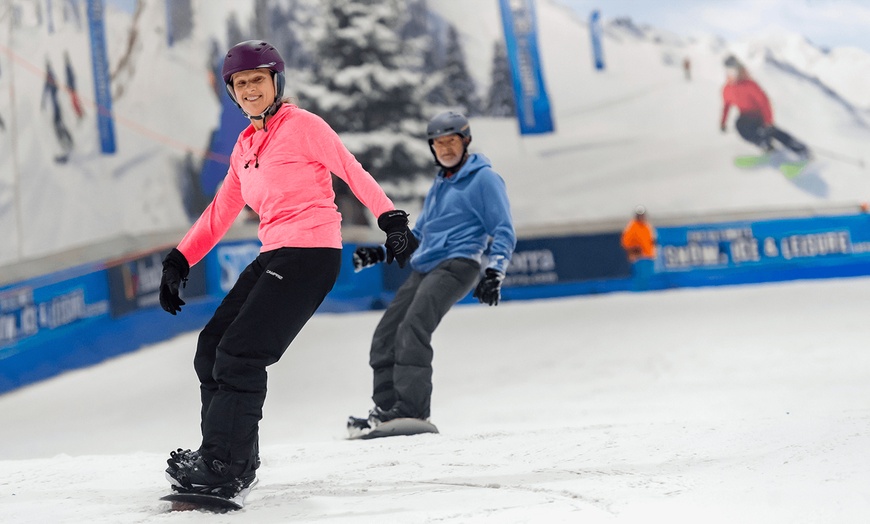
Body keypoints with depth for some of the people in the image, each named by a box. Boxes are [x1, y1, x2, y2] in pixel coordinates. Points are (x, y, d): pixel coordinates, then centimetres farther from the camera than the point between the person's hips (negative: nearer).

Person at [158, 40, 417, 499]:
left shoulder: (302, 126, -4)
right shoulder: (244, 148, 18)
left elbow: (353, 173, -6)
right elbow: (220, 215, 22)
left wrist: (392, 221, -15)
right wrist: (179, 261, 18)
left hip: (311, 253, -8)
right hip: (273, 256, 8)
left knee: (239, 355, -16)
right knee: (211, 348, 3)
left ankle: (224, 469, -12)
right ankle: (228, 456, 8)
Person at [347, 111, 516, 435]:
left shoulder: (483, 178, 1)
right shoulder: (439, 185, 27)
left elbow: (503, 232, -3)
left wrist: (494, 273, -17)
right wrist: (381, 253, 25)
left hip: (457, 265, -9)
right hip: (424, 268, 9)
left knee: (412, 329, -26)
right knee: (385, 336, -1)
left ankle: (411, 408, -32)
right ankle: (385, 407, 0)